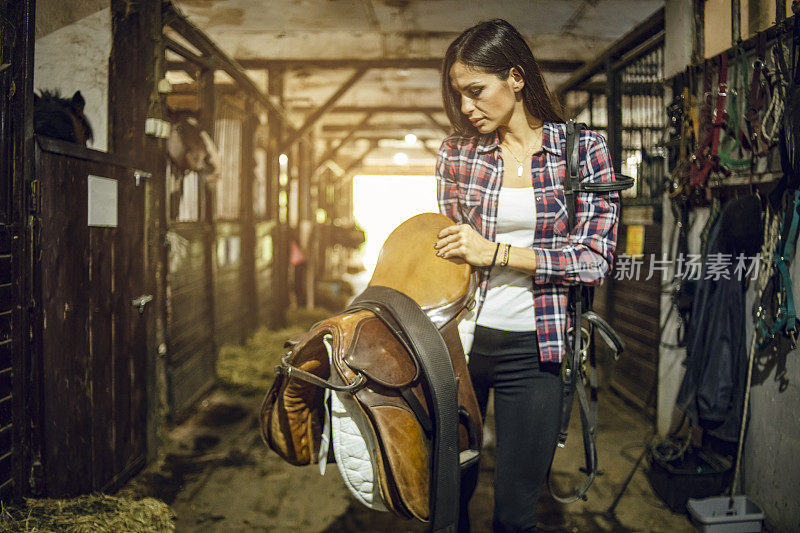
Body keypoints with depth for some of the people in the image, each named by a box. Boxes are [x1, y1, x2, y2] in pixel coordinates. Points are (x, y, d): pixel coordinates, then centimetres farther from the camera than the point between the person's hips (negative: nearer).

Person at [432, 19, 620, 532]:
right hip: (461, 336, 2)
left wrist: (495, 252, -16)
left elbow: (596, 257, -9)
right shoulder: (457, 151, 3)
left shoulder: (584, 149, -3)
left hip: (531, 349, -2)